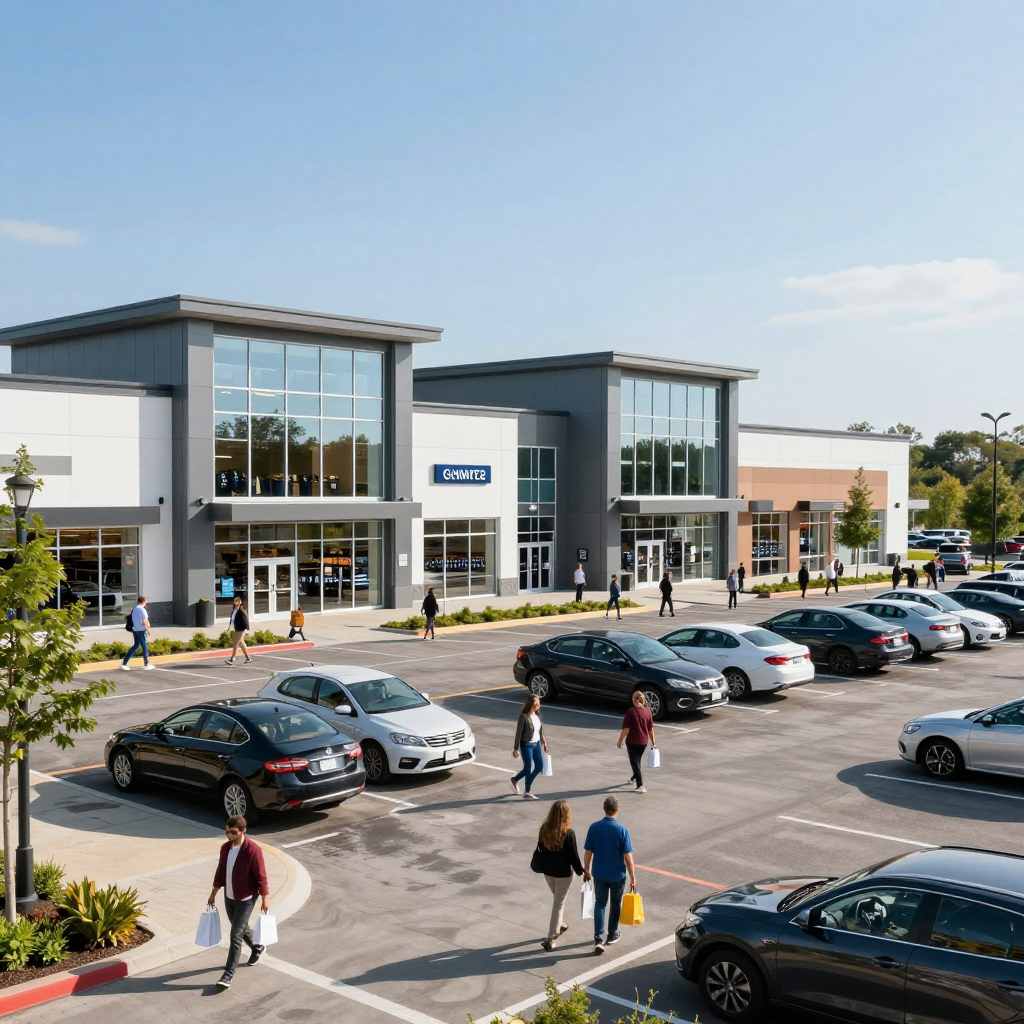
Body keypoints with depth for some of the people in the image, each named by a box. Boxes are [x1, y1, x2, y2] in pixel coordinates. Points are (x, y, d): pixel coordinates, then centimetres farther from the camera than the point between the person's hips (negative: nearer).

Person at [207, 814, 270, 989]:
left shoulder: (253, 850, -21)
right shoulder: (225, 848, -1)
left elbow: (261, 876, -16)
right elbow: (220, 872, 11)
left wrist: (265, 899, -12)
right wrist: (213, 894, 16)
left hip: (246, 899, -7)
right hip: (229, 897, 7)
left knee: (235, 935, -7)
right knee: (241, 929, 24)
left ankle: (228, 975, -1)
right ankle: (258, 948, 51)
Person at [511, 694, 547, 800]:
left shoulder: (537, 715, 2)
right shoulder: (524, 716, -19)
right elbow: (518, 733, -17)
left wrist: (544, 743, 17)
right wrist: (516, 749, -17)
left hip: (536, 744, 8)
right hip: (526, 745, -8)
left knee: (539, 766, 11)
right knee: (528, 768, 1)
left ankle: (515, 779, 27)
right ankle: (527, 793, 17)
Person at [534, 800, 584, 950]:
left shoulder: (544, 829, -8)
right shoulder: (568, 833, -23)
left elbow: (540, 850, 3)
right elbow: (573, 856, -16)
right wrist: (580, 871, 0)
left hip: (548, 871, 5)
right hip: (564, 873, -5)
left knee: (556, 898, 27)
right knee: (559, 903, 6)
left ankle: (558, 925, 45)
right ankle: (551, 939, 6)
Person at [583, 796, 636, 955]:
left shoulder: (594, 827, -9)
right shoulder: (622, 829, -16)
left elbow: (588, 852, -3)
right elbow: (628, 856, -14)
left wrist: (586, 870, 11)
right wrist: (633, 876, -4)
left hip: (599, 873, 2)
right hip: (617, 874, -2)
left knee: (600, 903, 13)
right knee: (615, 904, 18)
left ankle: (598, 938, 0)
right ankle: (612, 936, 31)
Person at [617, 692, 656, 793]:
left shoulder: (631, 712, -16)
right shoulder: (648, 711, -1)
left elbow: (626, 729, -16)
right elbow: (651, 728, 4)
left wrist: (620, 741, -6)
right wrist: (653, 742, 13)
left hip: (632, 741, -6)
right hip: (644, 741, 6)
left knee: (635, 763, 0)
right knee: (638, 760, 26)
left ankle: (640, 786, -8)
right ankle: (635, 777, 48)